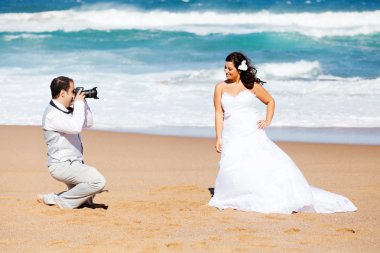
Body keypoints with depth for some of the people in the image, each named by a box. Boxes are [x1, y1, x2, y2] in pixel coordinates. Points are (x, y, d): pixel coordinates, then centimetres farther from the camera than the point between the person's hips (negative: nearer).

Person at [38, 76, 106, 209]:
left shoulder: (67, 110, 13)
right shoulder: (52, 114, -17)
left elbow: (88, 123, 23)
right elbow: (76, 127, -30)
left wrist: (84, 102, 10)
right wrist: (79, 103, -17)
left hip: (74, 163, 10)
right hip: (61, 165, -10)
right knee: (98, 181, -26)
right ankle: (61, 201, -13)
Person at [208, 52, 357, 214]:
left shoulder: (252, 86, 4)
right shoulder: (221, 88, 8)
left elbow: (270, 101, 17)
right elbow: (219, 113, 6)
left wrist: (268, 121, 3)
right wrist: (218, 138, -2)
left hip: (253, 134, -1)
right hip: (231, 137, 1)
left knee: (271, 163, -13)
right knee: (232, 168, -18)